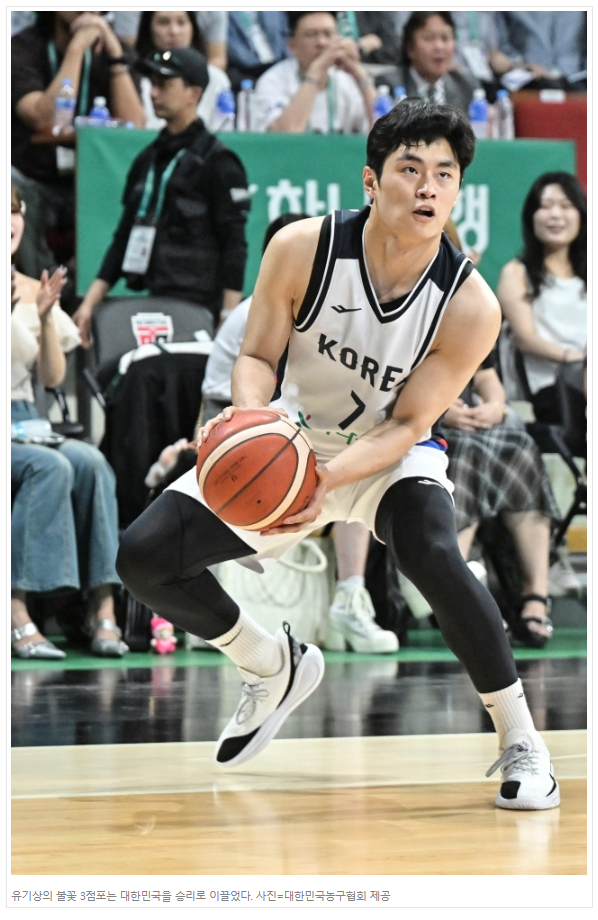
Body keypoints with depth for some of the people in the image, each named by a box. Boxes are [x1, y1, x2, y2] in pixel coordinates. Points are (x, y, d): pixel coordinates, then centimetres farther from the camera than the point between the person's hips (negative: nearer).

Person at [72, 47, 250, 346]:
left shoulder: (217, 161, -3)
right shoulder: (148, 160, 18)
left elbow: (233, 244, -7)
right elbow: (125, 237, 20)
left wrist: (229, 321, -14)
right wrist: (90, 302, 12)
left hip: (196, 310, -7)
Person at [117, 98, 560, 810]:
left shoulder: (470, 306, -24)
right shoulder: (303, 248, -21)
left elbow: (407, 425, -19)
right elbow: (258, 355, -9)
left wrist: (332, 477, -37)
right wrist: (249, 410, -33)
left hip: (392, 455, -3)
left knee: (432, 556, -36)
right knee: (143, 557, -10)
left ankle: (520, 742, -18)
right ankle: (274, 666, 19)